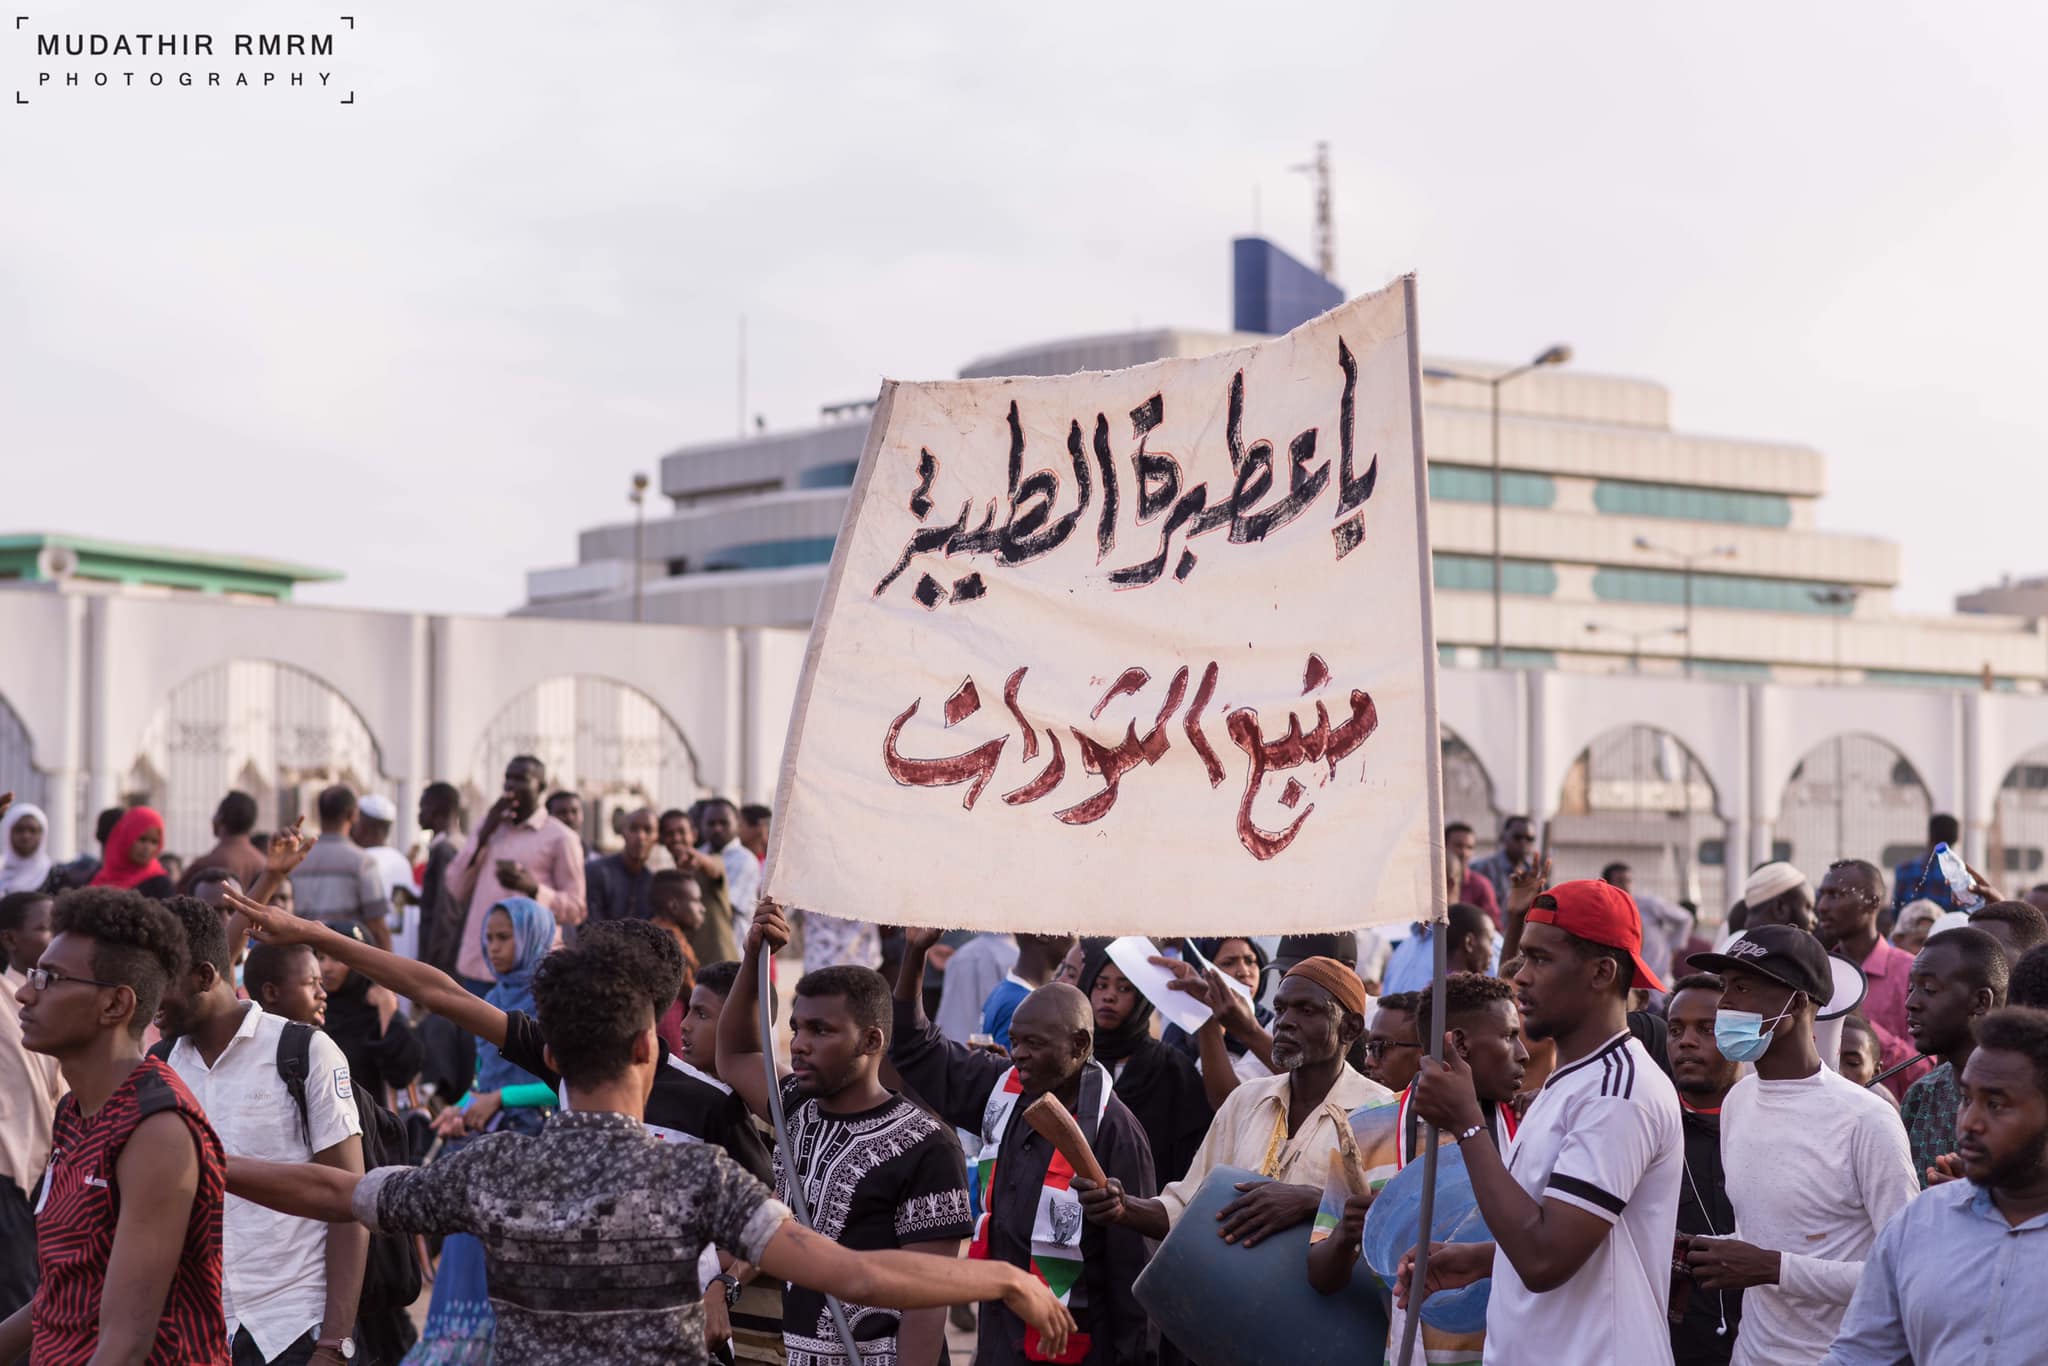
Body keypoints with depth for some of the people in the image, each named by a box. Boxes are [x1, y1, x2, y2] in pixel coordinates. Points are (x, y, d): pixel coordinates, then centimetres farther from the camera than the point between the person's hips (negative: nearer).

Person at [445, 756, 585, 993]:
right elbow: (457, 891, 9)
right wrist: (484, 834, 1)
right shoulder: (490, 826, 17)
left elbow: (576, 911, -3)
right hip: (477, 964, 5)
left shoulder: (560, 838, 1)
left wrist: (533, 889, -20)